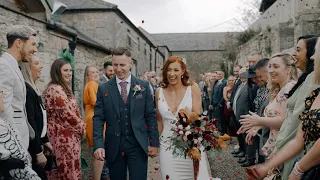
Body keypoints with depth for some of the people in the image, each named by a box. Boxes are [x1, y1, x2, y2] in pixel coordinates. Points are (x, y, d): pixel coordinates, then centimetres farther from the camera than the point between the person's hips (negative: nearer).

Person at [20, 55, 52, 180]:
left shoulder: (32, 88, 12)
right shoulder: (25, 89, -17)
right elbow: (30, 122, -21)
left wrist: (45, 141, 18)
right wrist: (38, 152, -20)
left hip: (36, 143, 9)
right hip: (31, 147, -9)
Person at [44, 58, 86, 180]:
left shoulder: (62, 88, 14)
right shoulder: (56, 90, -18)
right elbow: (67, 114, -21)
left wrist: (80, 127, 6)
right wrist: (82, 128, -9)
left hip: (62, 135, 10)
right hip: (65, 137, -10)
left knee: (62, 169, 17)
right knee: (69, 170, 0)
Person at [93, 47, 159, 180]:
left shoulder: (144, 86, 2)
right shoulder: (104, 89, 2)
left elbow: (150, 116, 3)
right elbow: (98, 118, -2)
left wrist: (154, 142, 0)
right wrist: (98, 145, -12)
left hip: (138, 145, -1)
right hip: (114, 146, 1)